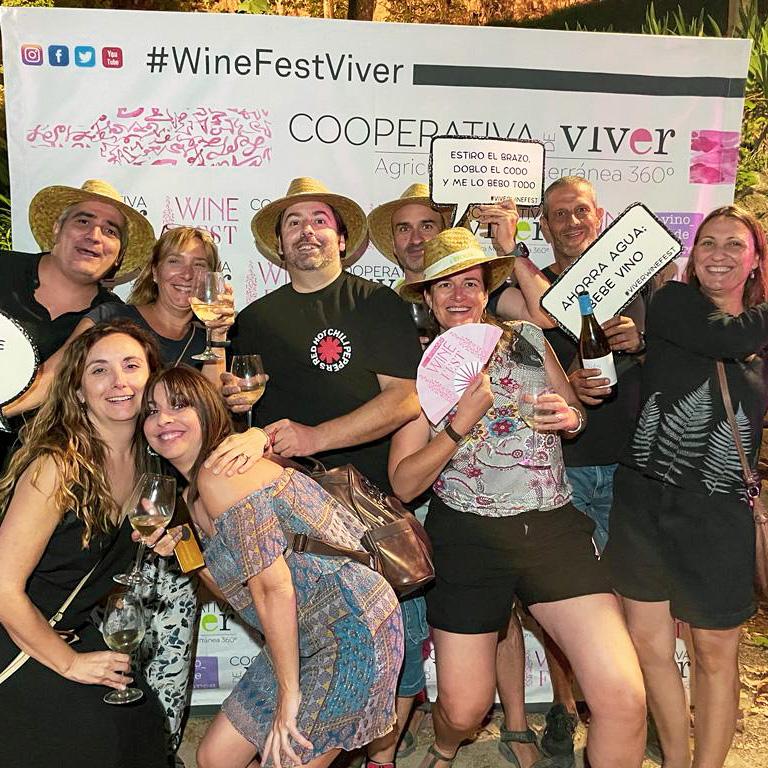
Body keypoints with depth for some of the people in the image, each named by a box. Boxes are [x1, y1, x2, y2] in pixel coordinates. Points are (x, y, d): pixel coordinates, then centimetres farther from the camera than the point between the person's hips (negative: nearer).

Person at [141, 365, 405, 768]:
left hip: (349, 631, -9)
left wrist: (288, 693, -16)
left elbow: (274, 586, -22)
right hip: (304, 641, 10)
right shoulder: (194, 496, 10)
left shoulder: (218, 472, -19)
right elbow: (231, 580, 12)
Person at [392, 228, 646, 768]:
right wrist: (460, 423, -17)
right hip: (468, 538, -1)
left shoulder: (527, 339, 7)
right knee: (463, 709, 6)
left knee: (624, 698, -11)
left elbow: (575, 414, 20)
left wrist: (569, 417, -4)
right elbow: (403, 484, -4)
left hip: (554, 526, 2)